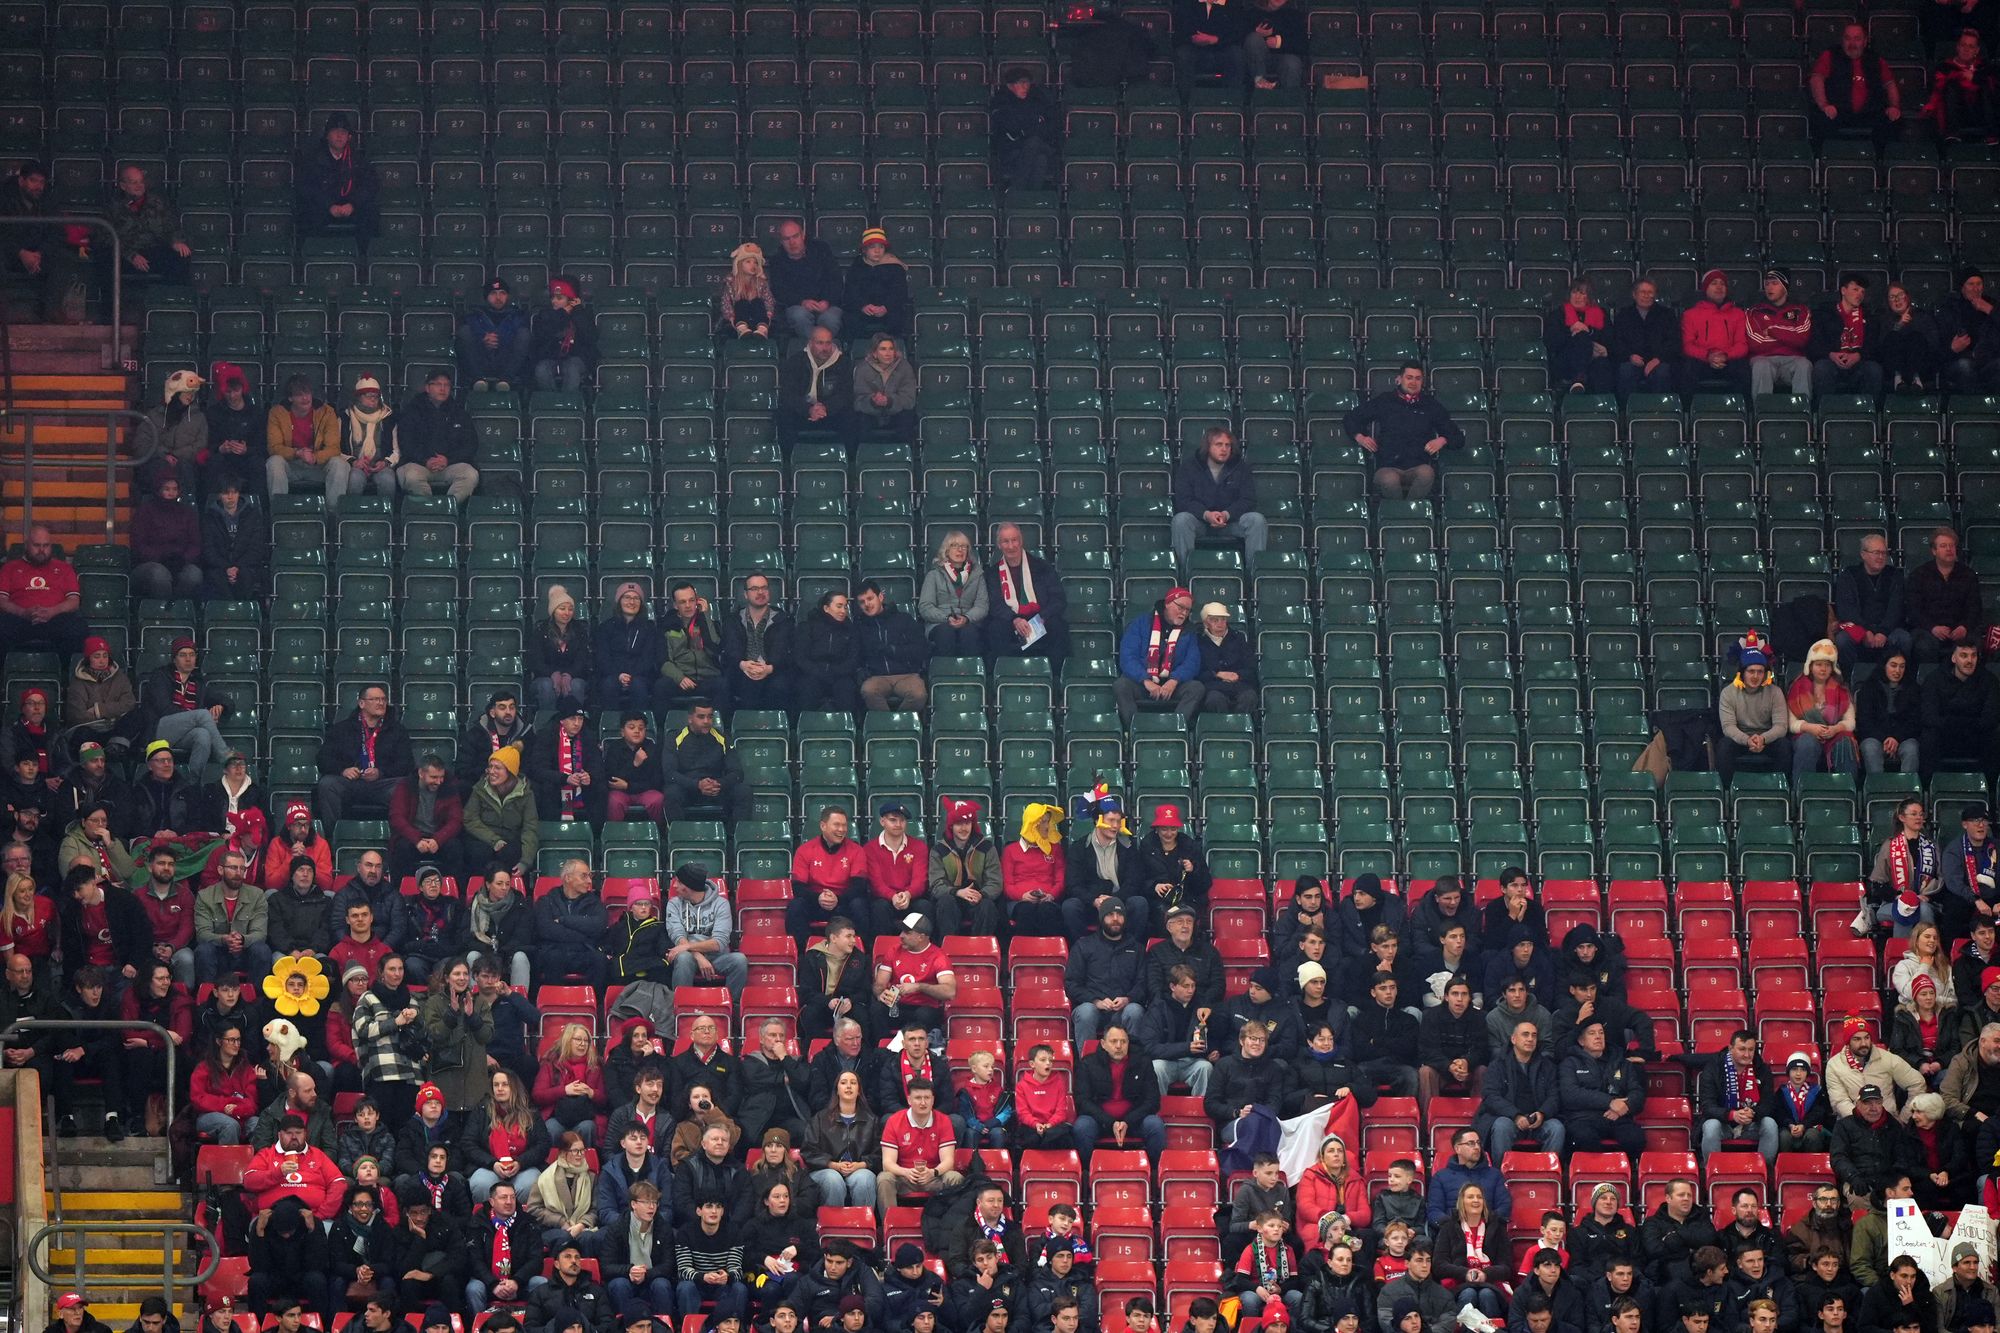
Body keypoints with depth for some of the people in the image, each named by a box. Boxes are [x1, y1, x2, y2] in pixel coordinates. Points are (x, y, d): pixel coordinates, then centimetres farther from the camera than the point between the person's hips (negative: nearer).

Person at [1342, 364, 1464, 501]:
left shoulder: (1431, 405, 19)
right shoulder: (1383, 401, 17)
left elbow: (1458, 437, 23)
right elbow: (1349, 419, 27)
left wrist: (1442, 440, 1)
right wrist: (1359, 437, 8)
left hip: (1418, 468, 1)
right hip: (1388, 468, -1)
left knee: (1426, 472, -38)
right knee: (1389, 479, -39)